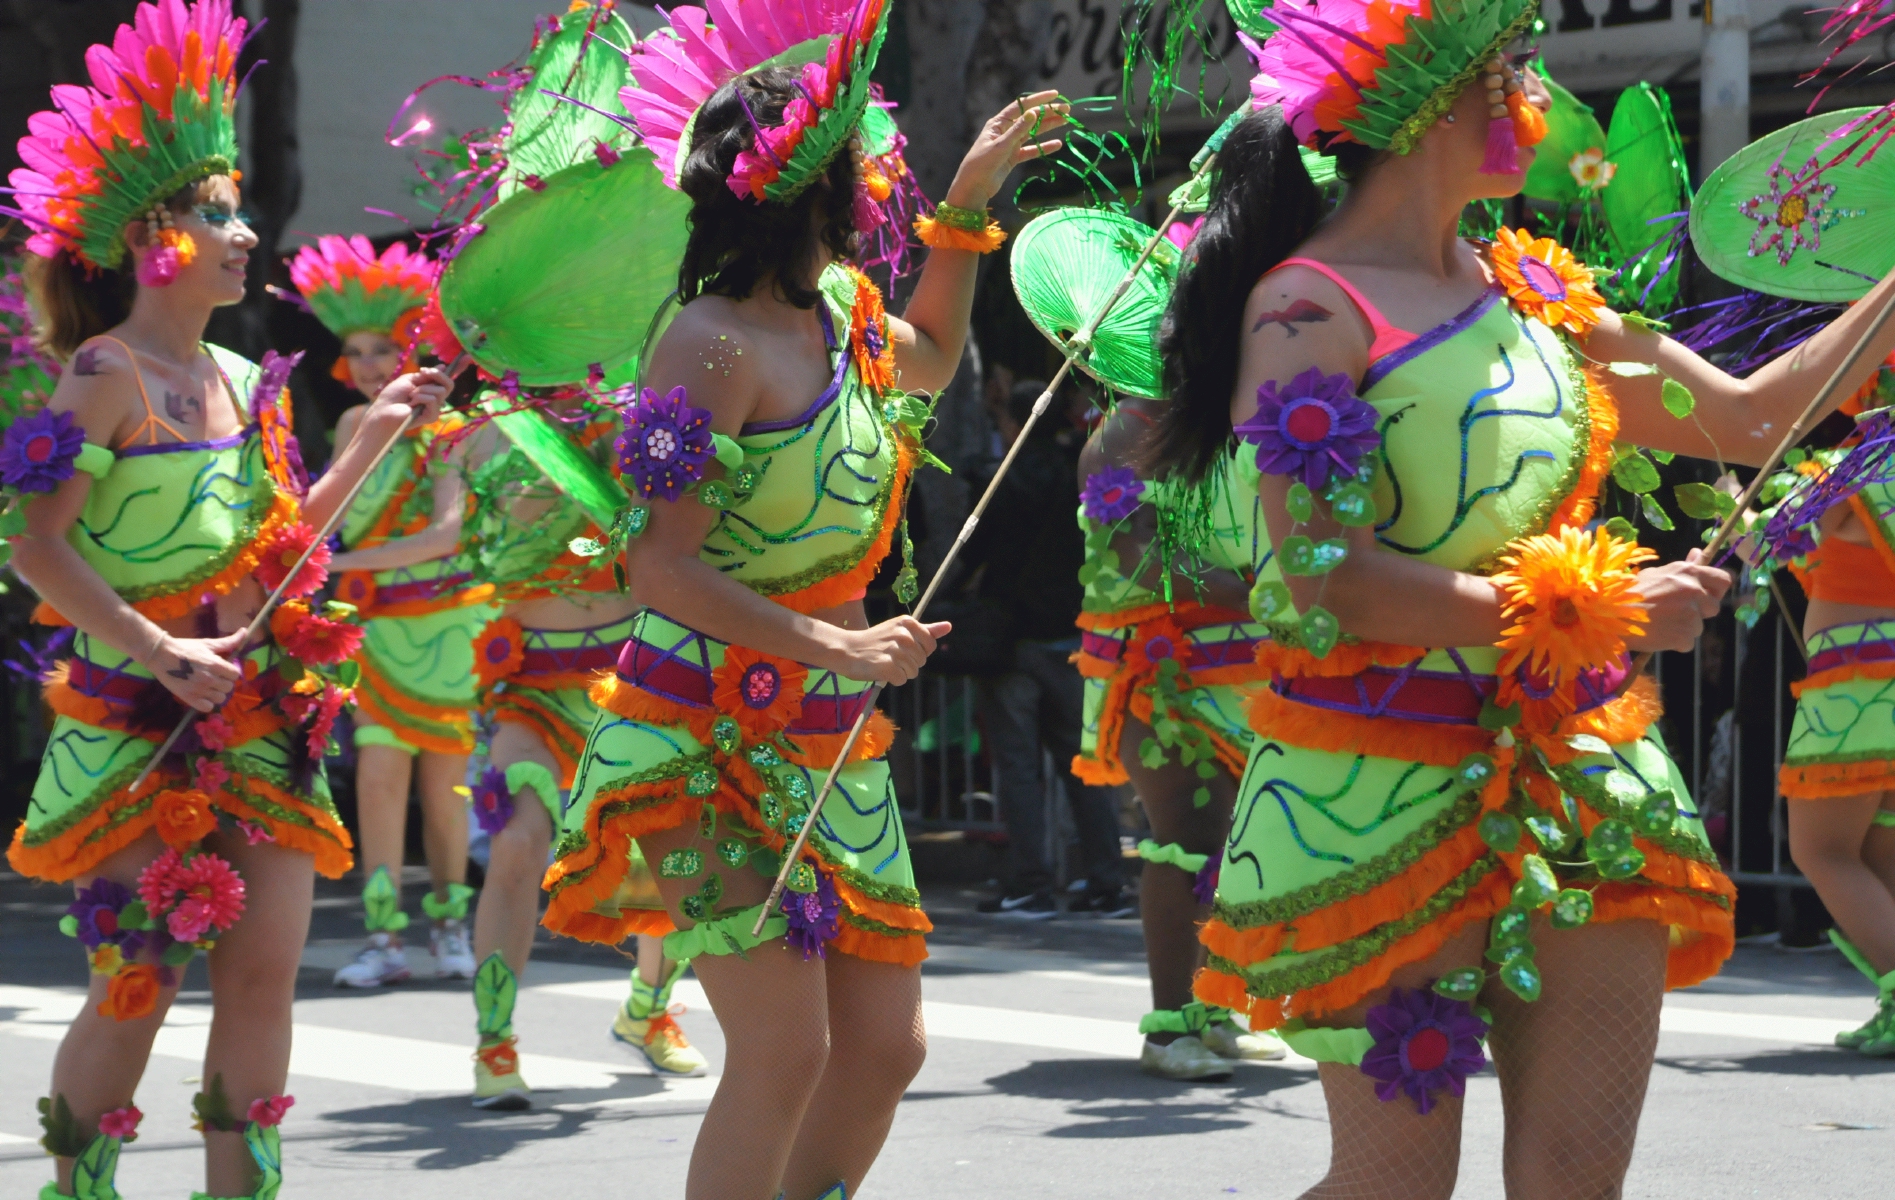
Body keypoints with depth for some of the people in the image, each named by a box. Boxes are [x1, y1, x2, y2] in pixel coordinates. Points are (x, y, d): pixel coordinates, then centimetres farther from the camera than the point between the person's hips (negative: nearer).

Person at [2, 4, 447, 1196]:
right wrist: (160, 652, -22)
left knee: (265, 969, 1)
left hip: (259, 714, 6)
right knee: (137, 985, -4)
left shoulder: (246, 380, 12)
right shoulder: (108, 375, -10)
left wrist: (376, 435, 16)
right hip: (139, 725, -6)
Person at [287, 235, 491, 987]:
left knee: (443, 783, 2)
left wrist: (340, 563, -23)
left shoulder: (444, 435, -6)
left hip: (449, 623, -3)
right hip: (381, 628, 3)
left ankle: (449, 927, 16)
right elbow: (349, 520, 1)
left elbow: (445, 535, -19)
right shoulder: (355, 426, 8)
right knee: (378, 776, -9)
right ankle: (384, 938, -9)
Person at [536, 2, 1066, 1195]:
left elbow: (931, 358, 35)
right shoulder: (716, 342, -16)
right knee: (784, 1052, -15)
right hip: (707, 740, -8)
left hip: (831, 743, 8)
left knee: (884, 1048, 7)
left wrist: (969, 204, 26)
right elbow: (661, 568, -20)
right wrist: (836, 648, -27)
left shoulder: (841, 311, 9)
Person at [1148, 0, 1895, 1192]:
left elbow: (1744, 417, 20)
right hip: (1386, 800, -7)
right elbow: (1332, 580, -18)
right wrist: (1593, 609, -18)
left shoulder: (1530, 292, 12)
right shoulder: (1310, 310, -10)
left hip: (1571, 781, 7)